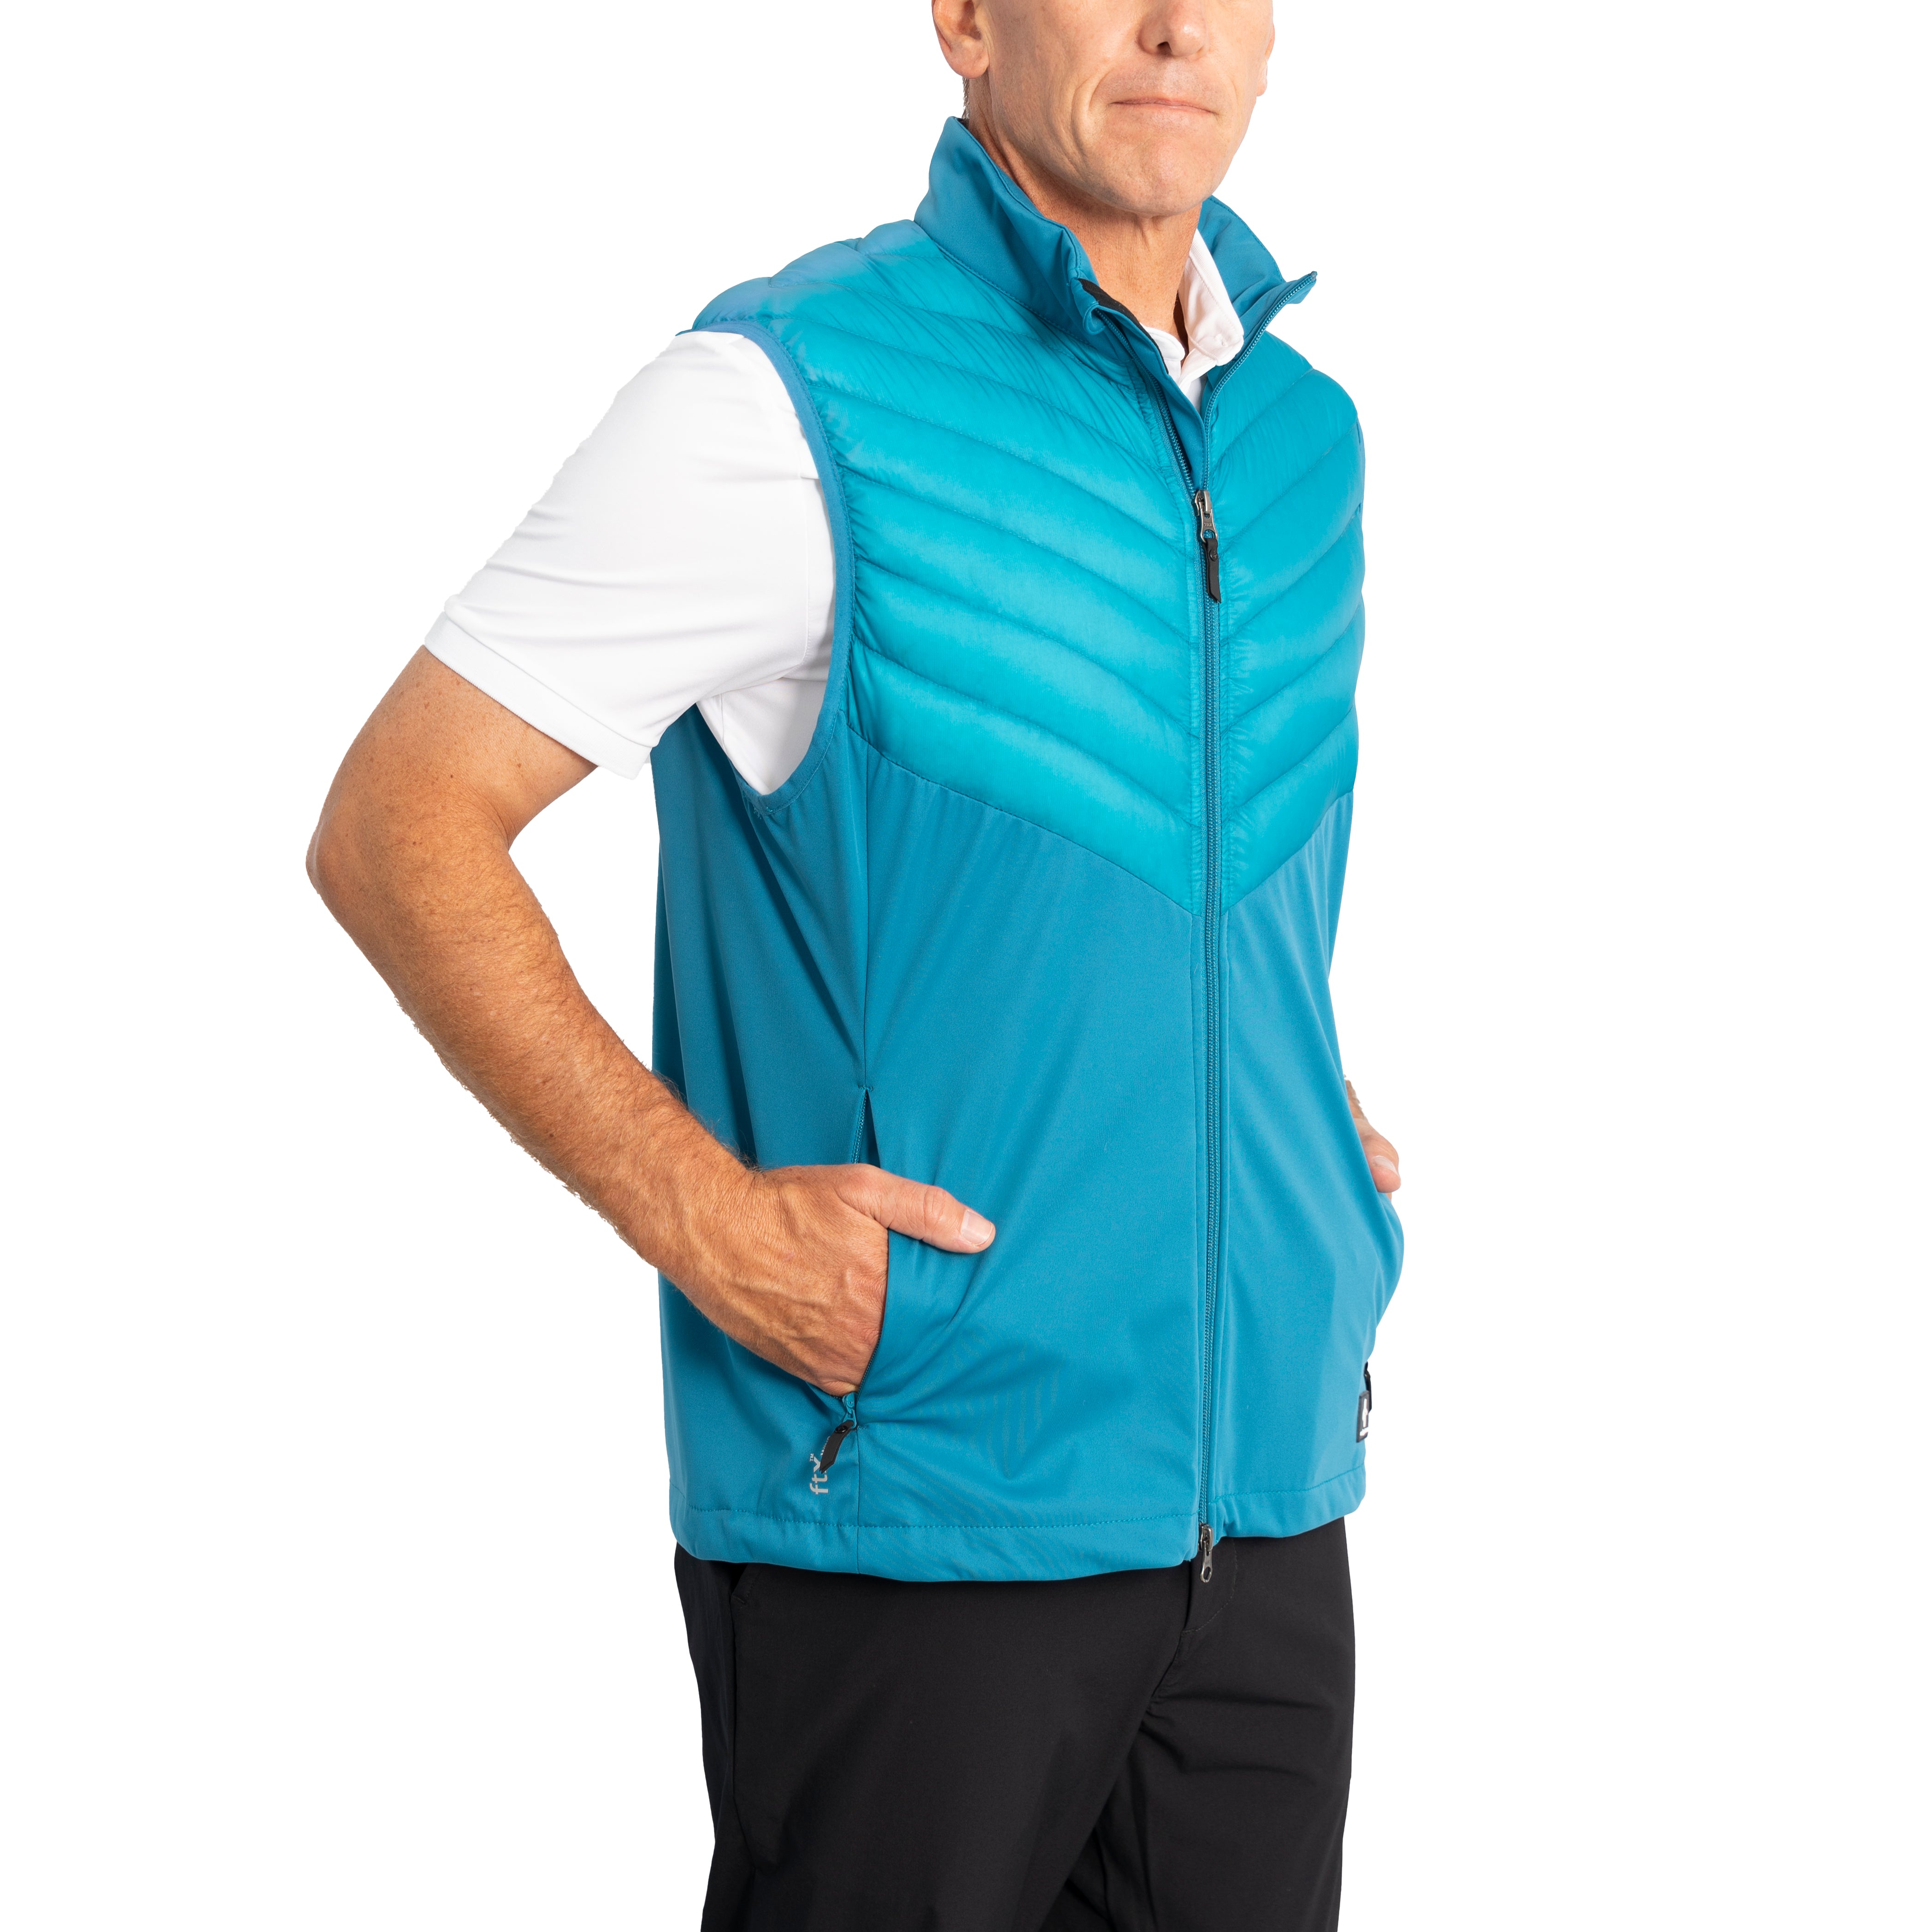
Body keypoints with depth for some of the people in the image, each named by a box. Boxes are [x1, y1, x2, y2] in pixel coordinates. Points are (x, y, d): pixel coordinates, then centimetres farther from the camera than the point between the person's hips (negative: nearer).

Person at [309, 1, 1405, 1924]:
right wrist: (701, 1217, -17)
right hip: (916, 1498, -6)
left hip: (1266, 1509, 6)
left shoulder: (1301, 427, 10)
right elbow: (396, 832, -11)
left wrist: (1310, 1156, 12)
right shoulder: (791, 403, -10)